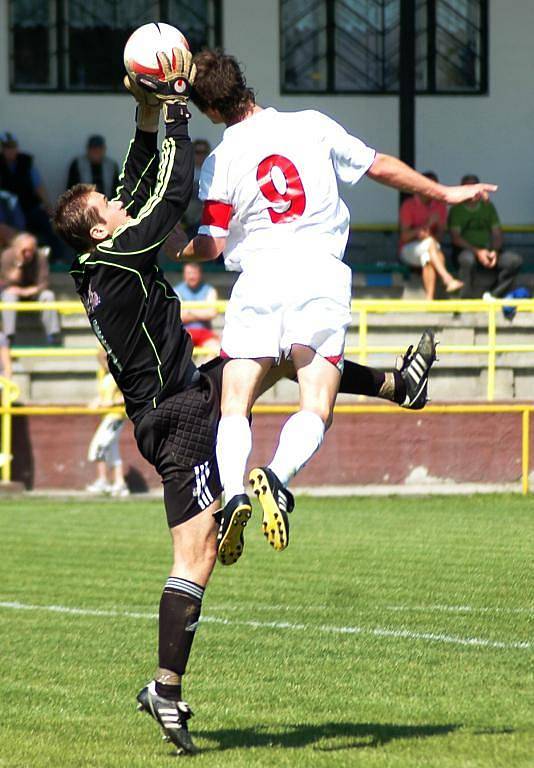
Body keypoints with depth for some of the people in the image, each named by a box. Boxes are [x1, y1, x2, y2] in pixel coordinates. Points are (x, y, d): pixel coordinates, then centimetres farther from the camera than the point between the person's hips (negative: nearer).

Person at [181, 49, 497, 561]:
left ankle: (234, 494, -22)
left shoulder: (219, 163, 3)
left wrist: (180, 250, 24)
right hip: (321, 275, 1)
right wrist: (444, 193, 25)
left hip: (260, 275, 0)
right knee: (316, 409, -3)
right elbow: (380, 167, 13)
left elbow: (211, 245, 2)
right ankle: (277, 476, -32)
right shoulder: (312, 126, 7)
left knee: (234, 408, 3)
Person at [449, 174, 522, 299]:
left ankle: (493, 295, -13)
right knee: (468, 259, -41)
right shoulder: (456, 210, 2)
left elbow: (497, 234, 9)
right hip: (467, 251, -4)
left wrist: (495, 252, -12)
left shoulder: (488, 207, 15)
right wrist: (477, 252, -21)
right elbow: (456, 238, -9)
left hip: (489, 252, 4)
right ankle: (467, 298, -30)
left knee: (515, 261, -21)